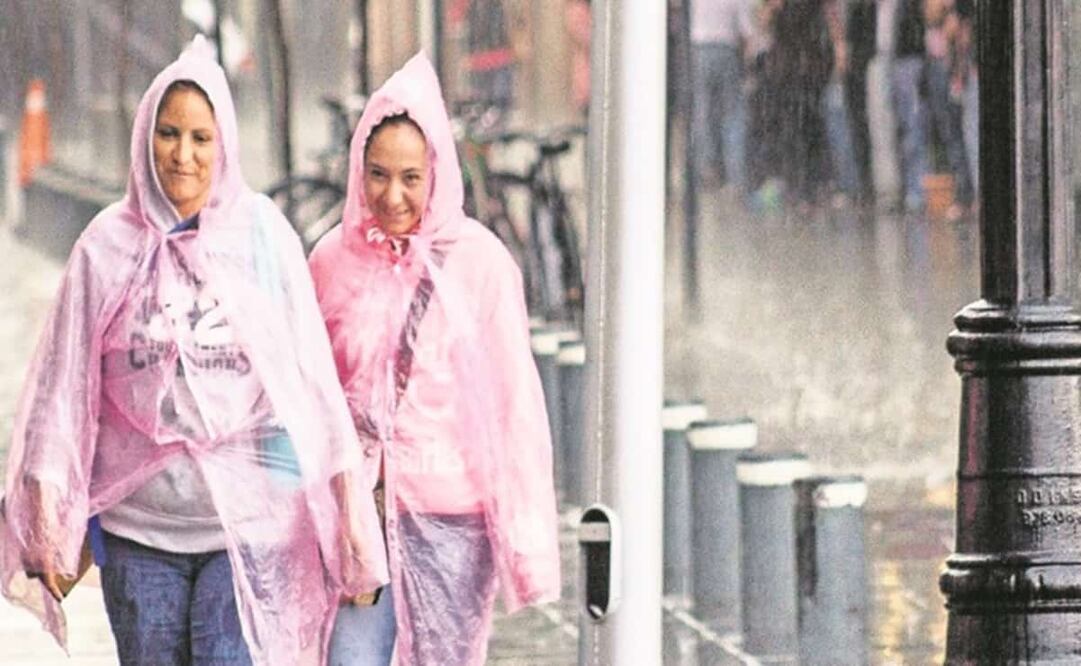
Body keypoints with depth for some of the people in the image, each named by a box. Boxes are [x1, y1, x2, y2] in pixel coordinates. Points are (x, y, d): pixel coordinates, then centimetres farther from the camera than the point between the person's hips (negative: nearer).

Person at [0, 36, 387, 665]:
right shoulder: (109, 246, 2)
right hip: (138, 526, 2)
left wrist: (349, 508, 0)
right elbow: (66, 384, 4)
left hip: (249, 522, -2)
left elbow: (313, 375, 2)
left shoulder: (263, 235, 0)